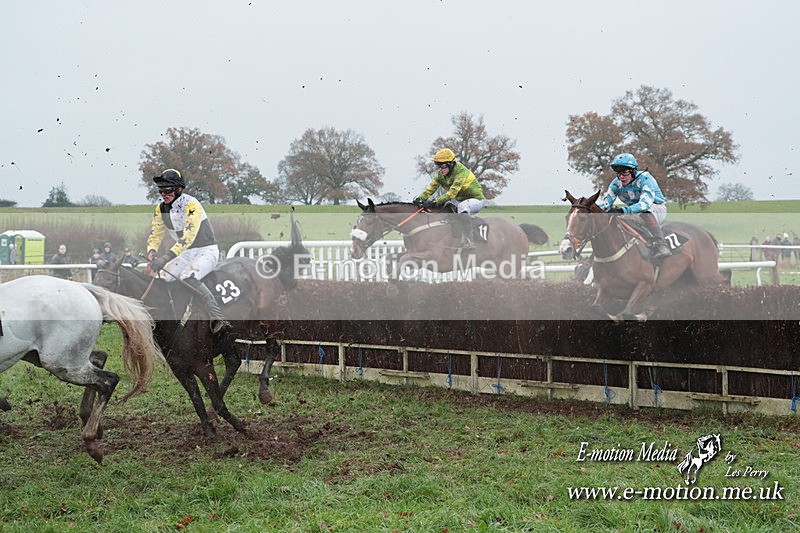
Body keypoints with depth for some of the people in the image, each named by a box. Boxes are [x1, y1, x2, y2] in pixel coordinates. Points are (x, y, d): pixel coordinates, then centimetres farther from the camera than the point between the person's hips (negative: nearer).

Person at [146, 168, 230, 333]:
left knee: (188, 276, -33)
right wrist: (152, 251, -20)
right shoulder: (161, 208, 2)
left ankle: (218, 318, -32)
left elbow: (188, 237, -31)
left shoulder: (191, 204, -21)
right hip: (186, 253, 7)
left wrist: (165, 258, -39)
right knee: (162, 277, -15)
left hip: (207, 250, -7)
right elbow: (155, 234, 4)